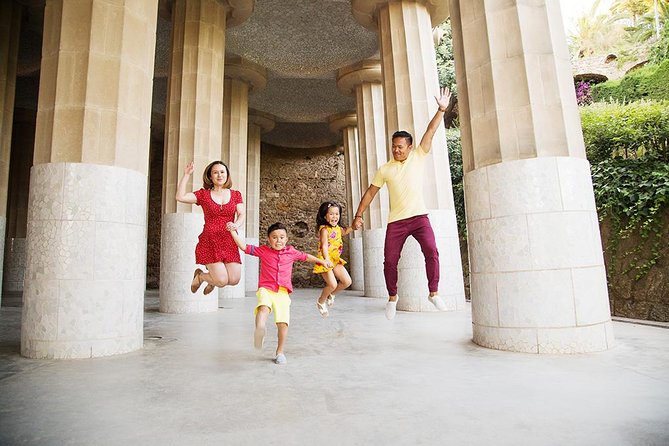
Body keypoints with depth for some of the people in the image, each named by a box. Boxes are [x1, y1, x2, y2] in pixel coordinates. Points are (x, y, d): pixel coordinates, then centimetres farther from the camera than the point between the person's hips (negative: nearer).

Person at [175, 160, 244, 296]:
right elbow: (180, 197, -5)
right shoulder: (203, 194, 7)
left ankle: (213, 278, 29)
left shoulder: (236, 195, 12)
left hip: (229, 242, 3)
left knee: (234, 280, -7)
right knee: (222, 281, -12)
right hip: (209, 241, -2)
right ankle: (199, 276, 23)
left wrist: (236, 225, -20)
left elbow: (241, 215, 1)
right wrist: (186, 175, -4)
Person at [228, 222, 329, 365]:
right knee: (264, 307, -35)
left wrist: (321, 261, 37)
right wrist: (233, 232, -2)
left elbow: (305, 256, 28)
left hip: (283, 293, 2)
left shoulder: (291, 252, 13)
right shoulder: (263, 250, 8)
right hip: (266, 289, -2)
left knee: (283, 323, -6)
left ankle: (280, 352, 13)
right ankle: (260, 330, -63)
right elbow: (245, 247, 5)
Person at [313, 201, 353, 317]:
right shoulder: (324, 229, -15)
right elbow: (324, 246, -26)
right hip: (326, 261, -8)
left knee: (347, 281, 3)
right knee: (332, 284, -15)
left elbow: (345, 231, 32)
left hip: (336, 260, 8)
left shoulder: (337, 228, 9)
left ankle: (331, 295, 29)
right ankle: (321, 302, 14)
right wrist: (327, 260, -40)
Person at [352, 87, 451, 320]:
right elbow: (370, 192, 9)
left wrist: (441, 109, -10)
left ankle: (433, 293, -2)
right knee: (390, 260, 1)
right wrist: (358, 215, 6)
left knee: (431, 251, -18)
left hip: (419, 217, -1)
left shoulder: (418, 157, 5)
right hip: (396, 221, 1)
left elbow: (430, 131, -1)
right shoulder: (385, 169, 6)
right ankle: (392, 297, 22)